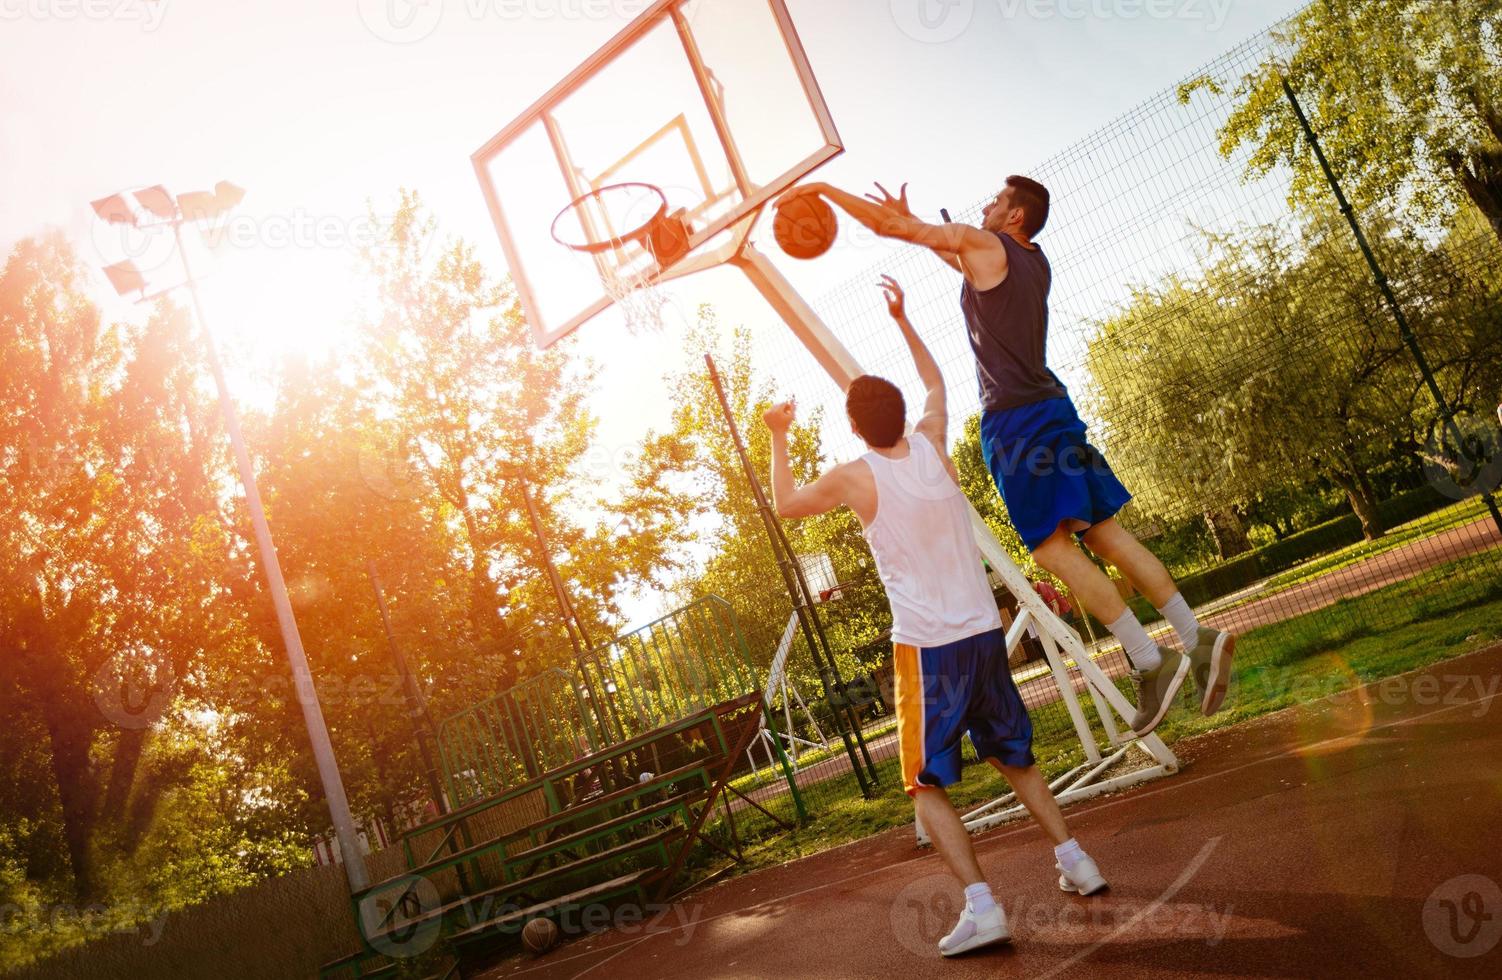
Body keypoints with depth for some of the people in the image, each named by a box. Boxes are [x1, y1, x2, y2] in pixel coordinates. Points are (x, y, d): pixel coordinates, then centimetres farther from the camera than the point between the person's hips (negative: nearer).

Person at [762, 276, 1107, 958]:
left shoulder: (854, 478, -8)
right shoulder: (932, 445, 2)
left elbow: (784, 504, 11)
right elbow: (935, 383, 25)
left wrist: (778, 437, 21)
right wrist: (901, 318, 31)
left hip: (925, 645, -5)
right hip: (984, 632, 5)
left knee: (927, 785, 3)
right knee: (1013, 757, 23)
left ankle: (981, 905, -7)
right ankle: (1074, 859, 21)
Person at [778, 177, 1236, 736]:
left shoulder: (984, 245, -5)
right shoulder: (1035, 261, 18)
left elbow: (889, 227, -5)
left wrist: (823, 189, 6)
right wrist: (909, 220, 35)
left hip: (1014, 418, -9)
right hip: (1050, 406, 9)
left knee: (1052, 547, -9)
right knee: (1104, 533, 8)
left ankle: (1150, 662, -12)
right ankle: (1197, 637, 6)